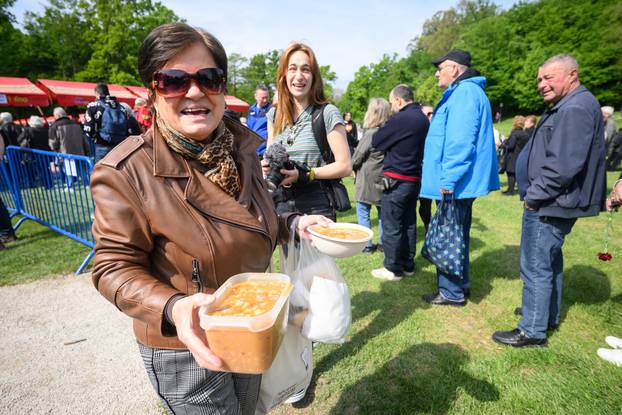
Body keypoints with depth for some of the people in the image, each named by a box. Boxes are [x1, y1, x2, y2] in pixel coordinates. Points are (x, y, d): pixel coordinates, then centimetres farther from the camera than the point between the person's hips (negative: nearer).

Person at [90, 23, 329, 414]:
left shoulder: (241, 149, -6)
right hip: (186, 349, -5)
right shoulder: (125, 171, -23)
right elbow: (116, 267, -18)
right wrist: (174, 308, -35)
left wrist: (293, 224, -6)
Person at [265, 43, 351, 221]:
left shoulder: (327, 113, -7)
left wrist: (304, 174, -19)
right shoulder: (274, 114, 8)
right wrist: (267, 165, -5)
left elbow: (345, 166, -9)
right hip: (279, 206, 4)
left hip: (316, 208, -4)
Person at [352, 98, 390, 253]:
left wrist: (353, 167, 8)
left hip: (367, 180, -6)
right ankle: (383, 242, 25)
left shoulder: (370, 134, -17)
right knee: (382, 211, 16)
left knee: (363, 212, 4)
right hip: (382, 180, 7)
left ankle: (367, 245, 7)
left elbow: (356, 159, -11)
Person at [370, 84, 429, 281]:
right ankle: (407, 265, 24)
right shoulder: (423, 119, 10)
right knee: (409, 224, 14)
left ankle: (393, 268, 10)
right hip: (414, 179, 8)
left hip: (396, 180, -8)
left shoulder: (400, 118, -16)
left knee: (391, 226, 1)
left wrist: (384, 129, 11)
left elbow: (376, 141, -6)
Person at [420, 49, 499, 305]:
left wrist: (448, 179, -23)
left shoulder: (464, 93, -15)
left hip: (455, 184, -11)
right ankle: (461, 285, 32)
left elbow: (460, 142, -24)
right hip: (463, 182, 11)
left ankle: (451, 293, 12)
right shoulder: (466, 92, 20)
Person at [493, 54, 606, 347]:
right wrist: (535, 193, 13)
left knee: (536, 267, -3)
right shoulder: (566, 107, 16)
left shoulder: (575, 109, -18)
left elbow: (563, 164, -27)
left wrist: (534, 195, -16)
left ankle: (533, 331, 10)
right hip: (553, 204, 11)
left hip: (549, 206, -11)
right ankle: (548, 315, 37)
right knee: (549, 261, 21)